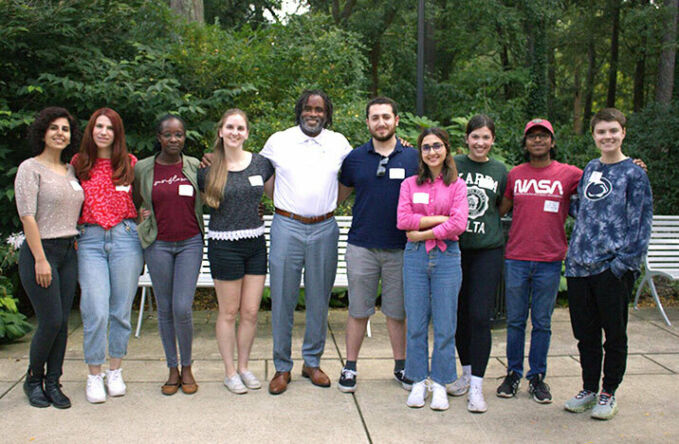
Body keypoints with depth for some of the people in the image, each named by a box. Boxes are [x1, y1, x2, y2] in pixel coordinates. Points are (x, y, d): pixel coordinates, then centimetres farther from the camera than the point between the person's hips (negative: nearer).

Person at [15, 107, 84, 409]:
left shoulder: (71, 170, 13)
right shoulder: (30, 168, -5)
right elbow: (27, 216, -12)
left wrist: (76, 245, 8)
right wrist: (40, 259, -16)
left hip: (69, 252, 6)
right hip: (40, 250, -6)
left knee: (62, 321, 5)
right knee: (51, 321, -7)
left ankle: (53, 383, 16)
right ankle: (33, 380, 14)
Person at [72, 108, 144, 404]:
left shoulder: (129, 163, 8)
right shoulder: (78, 164, 8)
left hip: (125, 237, 1)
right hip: (90, 240, 0)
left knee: (121, 309, 5)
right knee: (96, 311, -8)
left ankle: (115, 371, 21)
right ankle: (94, 376, 8)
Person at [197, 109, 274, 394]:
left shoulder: (260, 163, 4)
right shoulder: (208, 168, -3)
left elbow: (275, 192, 17)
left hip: (256, 243, 3)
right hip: (224, 245, -3)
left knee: (251, 311, 7)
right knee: (229, 312, 5)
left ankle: (243, 367, 25)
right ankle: (229, 371, 20)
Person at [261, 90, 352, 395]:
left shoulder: (339, 143, 9)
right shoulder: (278, 141, 6)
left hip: (324, 229, 2)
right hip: (287, 227, -1)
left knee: (319, 299, 8)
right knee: (282, 299, 0)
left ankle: (312, 362, 22)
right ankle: (282, 367, 12)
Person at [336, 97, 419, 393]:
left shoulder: (413, 157, 3)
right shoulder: (355, 158, 4)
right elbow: (338, 196, 15)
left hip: (400, 248, 0)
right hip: (362, 246, 0)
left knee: (397, 311, 10)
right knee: (358, 311, 6)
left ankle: (400, 365, 24)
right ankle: (350, 366, 18)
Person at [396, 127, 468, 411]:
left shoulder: (457, 185, 4)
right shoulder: (410, 184, 8)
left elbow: (458, 224, -8)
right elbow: (402, 220, -5)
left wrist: (423, 233, -9)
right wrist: (439, 219, -10)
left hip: (446, 257, -1)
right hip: (415, 257, 1)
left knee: (445, 324, 2)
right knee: (416, 323, 4)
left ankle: (440, 384, 14)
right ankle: (419, 382, 17)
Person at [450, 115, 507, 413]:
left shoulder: (500, 171, 5)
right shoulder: (453, 165, 2)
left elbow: (502, 208, 16)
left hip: (488, 251, -1)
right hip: (455, 248, 1)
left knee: (480, 317, -7)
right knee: (460, 314, 9)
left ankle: (476, 387, -2)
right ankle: (466, 372, 27)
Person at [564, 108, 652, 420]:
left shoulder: (634, 174, -3)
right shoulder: (590, 169, 13)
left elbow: (641, 223, -6)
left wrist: (624, 260, -13)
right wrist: (577, 248, 10)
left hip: (612, 268, -5)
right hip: (579, 265, 5)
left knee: (614, 333, 7)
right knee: (585, 333, 12)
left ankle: (609, 393, 20)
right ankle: (589, 388, 26)